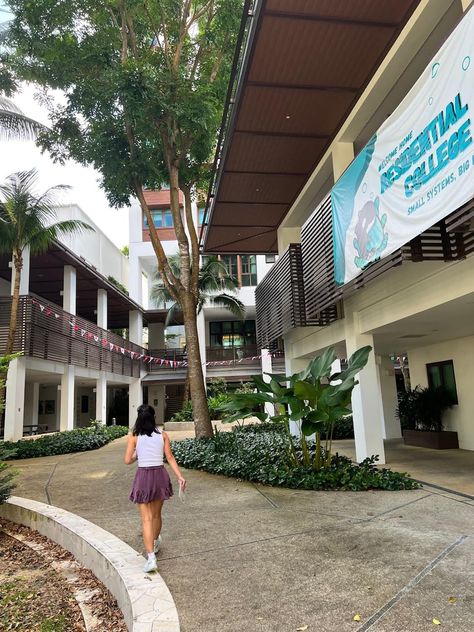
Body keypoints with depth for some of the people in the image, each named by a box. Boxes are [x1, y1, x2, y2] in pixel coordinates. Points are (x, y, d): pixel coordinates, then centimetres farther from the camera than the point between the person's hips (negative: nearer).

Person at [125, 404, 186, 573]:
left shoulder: (134, 437, -4)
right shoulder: (162, 435, 1)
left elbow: (128, 460, -4)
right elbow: (170, 458, -3)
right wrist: (180, 476, -1)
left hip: (143, 476, -3)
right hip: (160, 475, 3)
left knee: (147, 518, 1)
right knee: (156, 514, 22)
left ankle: (151, 557, -8)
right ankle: (155, 543, 44)